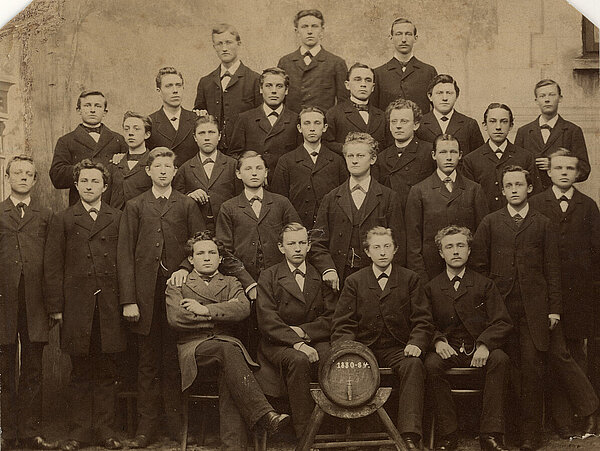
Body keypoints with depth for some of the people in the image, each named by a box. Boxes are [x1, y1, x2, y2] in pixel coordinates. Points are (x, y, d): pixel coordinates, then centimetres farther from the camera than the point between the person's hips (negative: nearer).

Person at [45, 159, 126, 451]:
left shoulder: (118, 219, 11)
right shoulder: (62, 221, 8)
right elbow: (52, 266, 3)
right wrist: (56, 307, -4)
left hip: (109, 307, 1)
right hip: (77, 305, -1)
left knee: (106, 371, 6)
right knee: (81, 372, 5)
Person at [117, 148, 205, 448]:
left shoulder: (187, 205, 9)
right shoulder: (135, 207, 9)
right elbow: (125, 254, 4)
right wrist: (128, 300, -5)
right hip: (146, 294, 1)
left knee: (174, 361, 3)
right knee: (148, 362, 5)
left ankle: (176, 423, 12)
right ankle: (146, 425, 12)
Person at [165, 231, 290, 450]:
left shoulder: (231, 283, 23)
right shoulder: (177, 285, 18)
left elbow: (243, 308, 0)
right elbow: (175, 318, -3)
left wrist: (205, 310, -7)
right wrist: (221, 317, -2)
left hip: (228, 342, 2)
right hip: (194, 347, -2)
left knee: (228, 376, -34)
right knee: (227, 350, -36)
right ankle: (264, 414, -45)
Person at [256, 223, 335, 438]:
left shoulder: (321, 277, 14)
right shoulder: (268, 277, 6)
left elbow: (331, 319, 6)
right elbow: (268, 321, -8)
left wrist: (302, 331, -10)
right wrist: (296, 342, -21)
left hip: (314, 341, 2)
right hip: (278, 345, -2)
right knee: (299, 360, -35)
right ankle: (304, 434, -28)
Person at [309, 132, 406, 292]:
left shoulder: (389, 198, 7)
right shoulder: (331, 199, 12)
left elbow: (398, 244, 3)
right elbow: (318, 243, 7)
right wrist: (327, 269, -10)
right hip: (339, 281, 1)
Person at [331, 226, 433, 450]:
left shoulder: (410, 279, 13)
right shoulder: (354, 282, 13)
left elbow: (423, 320, 7)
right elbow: (342, 324, 7)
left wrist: (415, 343, -13)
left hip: (398, 349, 0)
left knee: (413, 365, -34)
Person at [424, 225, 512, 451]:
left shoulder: (484, 284, 8)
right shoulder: (431, 288, 10)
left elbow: (502, 322, 0)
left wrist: (485, 344, -18)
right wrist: (437, 341, -15)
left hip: (478, 349, 0)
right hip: (447, 350, 0)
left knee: (500, 359, -32)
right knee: (431, 364, -32)